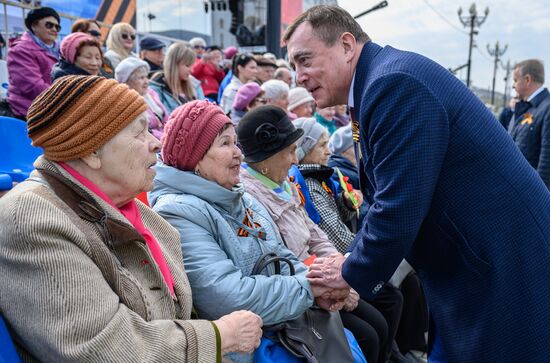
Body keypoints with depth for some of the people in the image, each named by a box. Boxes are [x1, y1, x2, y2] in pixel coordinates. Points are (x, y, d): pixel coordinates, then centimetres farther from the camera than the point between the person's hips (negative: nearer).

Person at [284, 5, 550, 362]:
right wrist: (352, 266, 7)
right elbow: (385, 200, 14)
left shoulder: (395, 82, -23)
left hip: (506, 266, -9)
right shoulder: (384, 81, 9)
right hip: (474, 265, 9)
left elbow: (399, 209, -26)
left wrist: (351, 273, -9)